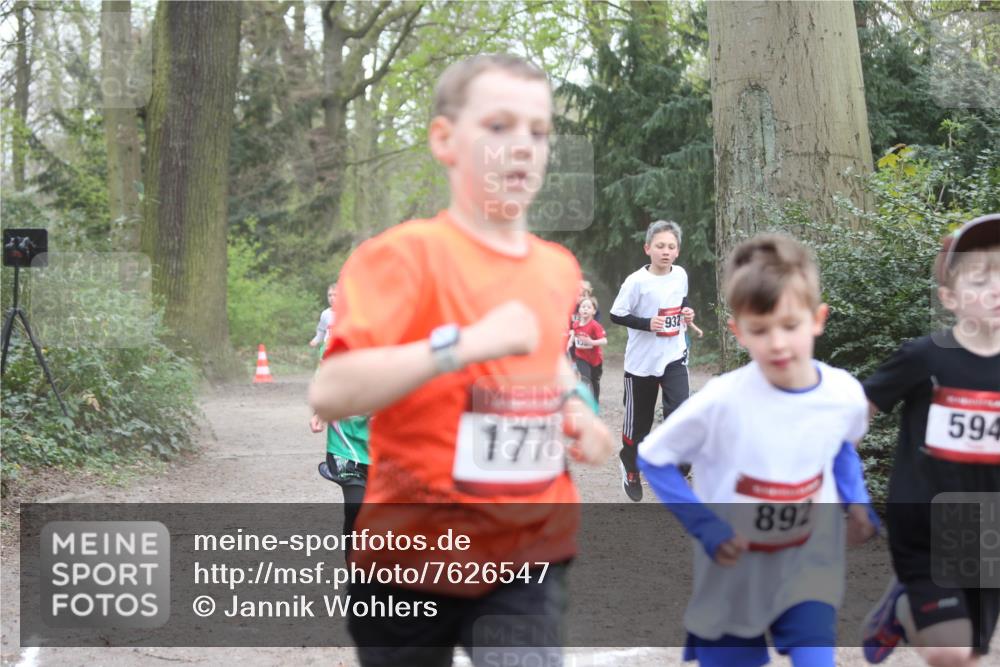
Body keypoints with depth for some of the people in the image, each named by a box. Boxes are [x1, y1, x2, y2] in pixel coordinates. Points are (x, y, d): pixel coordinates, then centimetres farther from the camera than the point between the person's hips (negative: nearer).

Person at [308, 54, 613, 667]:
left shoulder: (561, 269, 6)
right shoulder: (407, 254, -13)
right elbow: (330, 392, -25)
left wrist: (576, 406, 9)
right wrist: (465, 343, -31)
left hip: (531, 553, 4)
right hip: (412, 551, -4)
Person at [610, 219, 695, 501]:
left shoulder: (680, 275, -1)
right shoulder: (636, 281, -17)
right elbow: (616, 315, -13)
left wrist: (686, 312, -2)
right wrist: (647, 324, -25)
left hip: (674, 356, 3)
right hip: (641, 361, -3)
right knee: (639, 420, 10)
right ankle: (631, 468, 34)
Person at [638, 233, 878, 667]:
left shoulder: (845, 395, -12)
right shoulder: (722, 402, -24)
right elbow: (652, 459, -11)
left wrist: (857, 502, -2)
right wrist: (706, 529, -18)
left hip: (808, 568, 2)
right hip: (734, 574, -2)